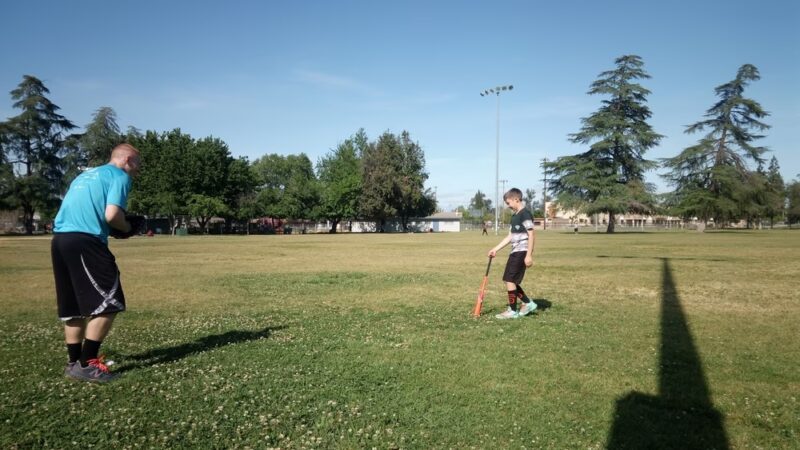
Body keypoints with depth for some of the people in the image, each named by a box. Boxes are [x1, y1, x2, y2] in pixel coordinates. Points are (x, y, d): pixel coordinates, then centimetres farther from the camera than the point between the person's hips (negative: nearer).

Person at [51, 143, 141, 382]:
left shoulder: (86, 175, 27)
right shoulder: (119, 176, 1)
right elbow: (111, 215, -13)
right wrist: (127, 227, 7)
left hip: (60, 239, 9)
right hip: (84, 242, -9)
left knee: (73, 306, 15)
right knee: (108, 303, -4)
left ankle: (74, 362, 21)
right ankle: (86, 364, -3)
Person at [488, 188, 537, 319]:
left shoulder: (525, 214, -12)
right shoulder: (514, 216, 17)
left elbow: (531, 235, -16)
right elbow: (510, 237, 20)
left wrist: (529, 255, -20)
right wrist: (495, 249, 16)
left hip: (521, 252, -9)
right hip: (515, 252, 10)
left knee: (510, 280, -8)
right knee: (510, 280, 11)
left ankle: (512, 311, 2)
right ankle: (528, 303, 22)